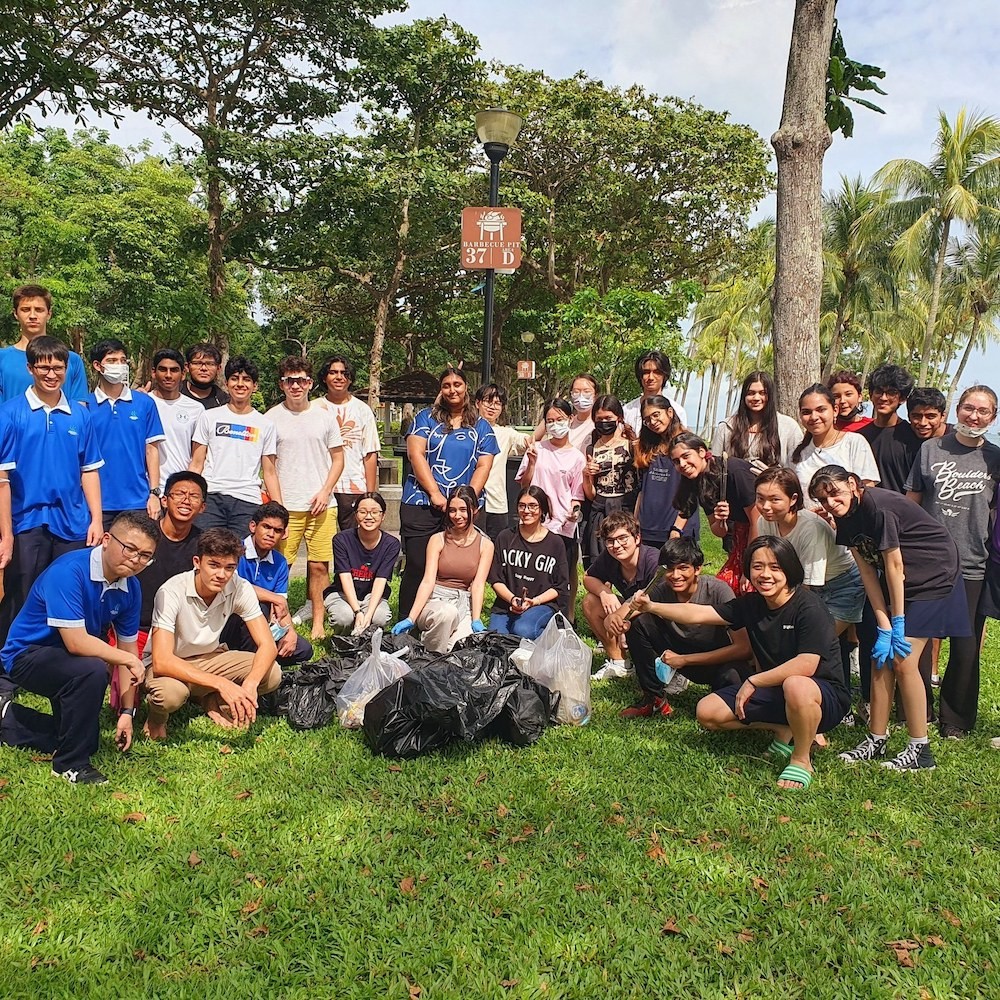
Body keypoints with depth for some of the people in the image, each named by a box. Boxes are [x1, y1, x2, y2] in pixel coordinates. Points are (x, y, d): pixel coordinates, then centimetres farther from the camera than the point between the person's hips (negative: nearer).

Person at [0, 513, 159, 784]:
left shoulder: (130, 587, -8)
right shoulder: (69, 571, -30)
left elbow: (127, 649, -1)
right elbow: (76, 642, -35)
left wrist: (127, 712, -4)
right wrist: (129, 660, -23)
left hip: (67, 661, 8)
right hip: (27, 655, -8)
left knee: (87, 741, 15)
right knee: (92, 671, -36)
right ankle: (70, 763, -15)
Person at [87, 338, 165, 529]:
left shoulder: (144, 403, 4)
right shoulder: (85, 406, 2)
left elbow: (151, 449, 5)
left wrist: (154, 492, -1)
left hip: (137, 501, 0)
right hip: (98, 501, 0)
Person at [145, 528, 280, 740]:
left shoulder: (240, 589, -18)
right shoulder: (172, 592, -29)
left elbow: (268, 645, -18)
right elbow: (162, 661, -37)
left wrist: (250, 684, -40)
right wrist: (220, 683, -46)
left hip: (210, 658, 4)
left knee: (272, 674, -20)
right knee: (170, 692, -39)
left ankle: (213, 702, 8)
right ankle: (156, 718, -1)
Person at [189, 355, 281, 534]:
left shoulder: (265, 424, 13)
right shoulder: (209, 417, 12)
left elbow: (270, 473, 12)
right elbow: (196, 465, 11)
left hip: (248, 501, 0)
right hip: (211, 499, 0)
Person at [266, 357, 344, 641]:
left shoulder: (325, 416, 9)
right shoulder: (272, 418, 4)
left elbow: (338, 458, 12)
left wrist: (325, 492, -3)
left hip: (322, 505, 1)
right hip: (286, 506, -1)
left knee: (319, 565, 2)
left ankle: (318, 624, 10)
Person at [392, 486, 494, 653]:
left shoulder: (485, 545, 5)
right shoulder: (438, 540, 3)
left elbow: (478, 585, -4)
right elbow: (428, 581, -6)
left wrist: (476, 621, -19)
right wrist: (411, 619, -18)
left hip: (465, 603, 1)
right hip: (436, 600, -1)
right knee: (447, 612, -38)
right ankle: (433, 658, -13)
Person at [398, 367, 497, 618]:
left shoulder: (481, 427, 12)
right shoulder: (426, 418, 7)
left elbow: (484, 466, 5)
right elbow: (416, 454, -3)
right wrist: (435, 493, -12)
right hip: (422, 503, -2)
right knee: (417, 565, -2)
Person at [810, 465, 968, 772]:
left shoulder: (879, 507, -27)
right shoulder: (845, 516, -3)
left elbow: (894, 565, -21)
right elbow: (868, 572, -5)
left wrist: (897, 623, -13)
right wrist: (884, 628, -10)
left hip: (932, 578, -8)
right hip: (897, 584, 8)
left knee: (903, 661, -10)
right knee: (881, 657, 5)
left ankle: (920, 749, 1)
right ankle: (877, 739, 15)